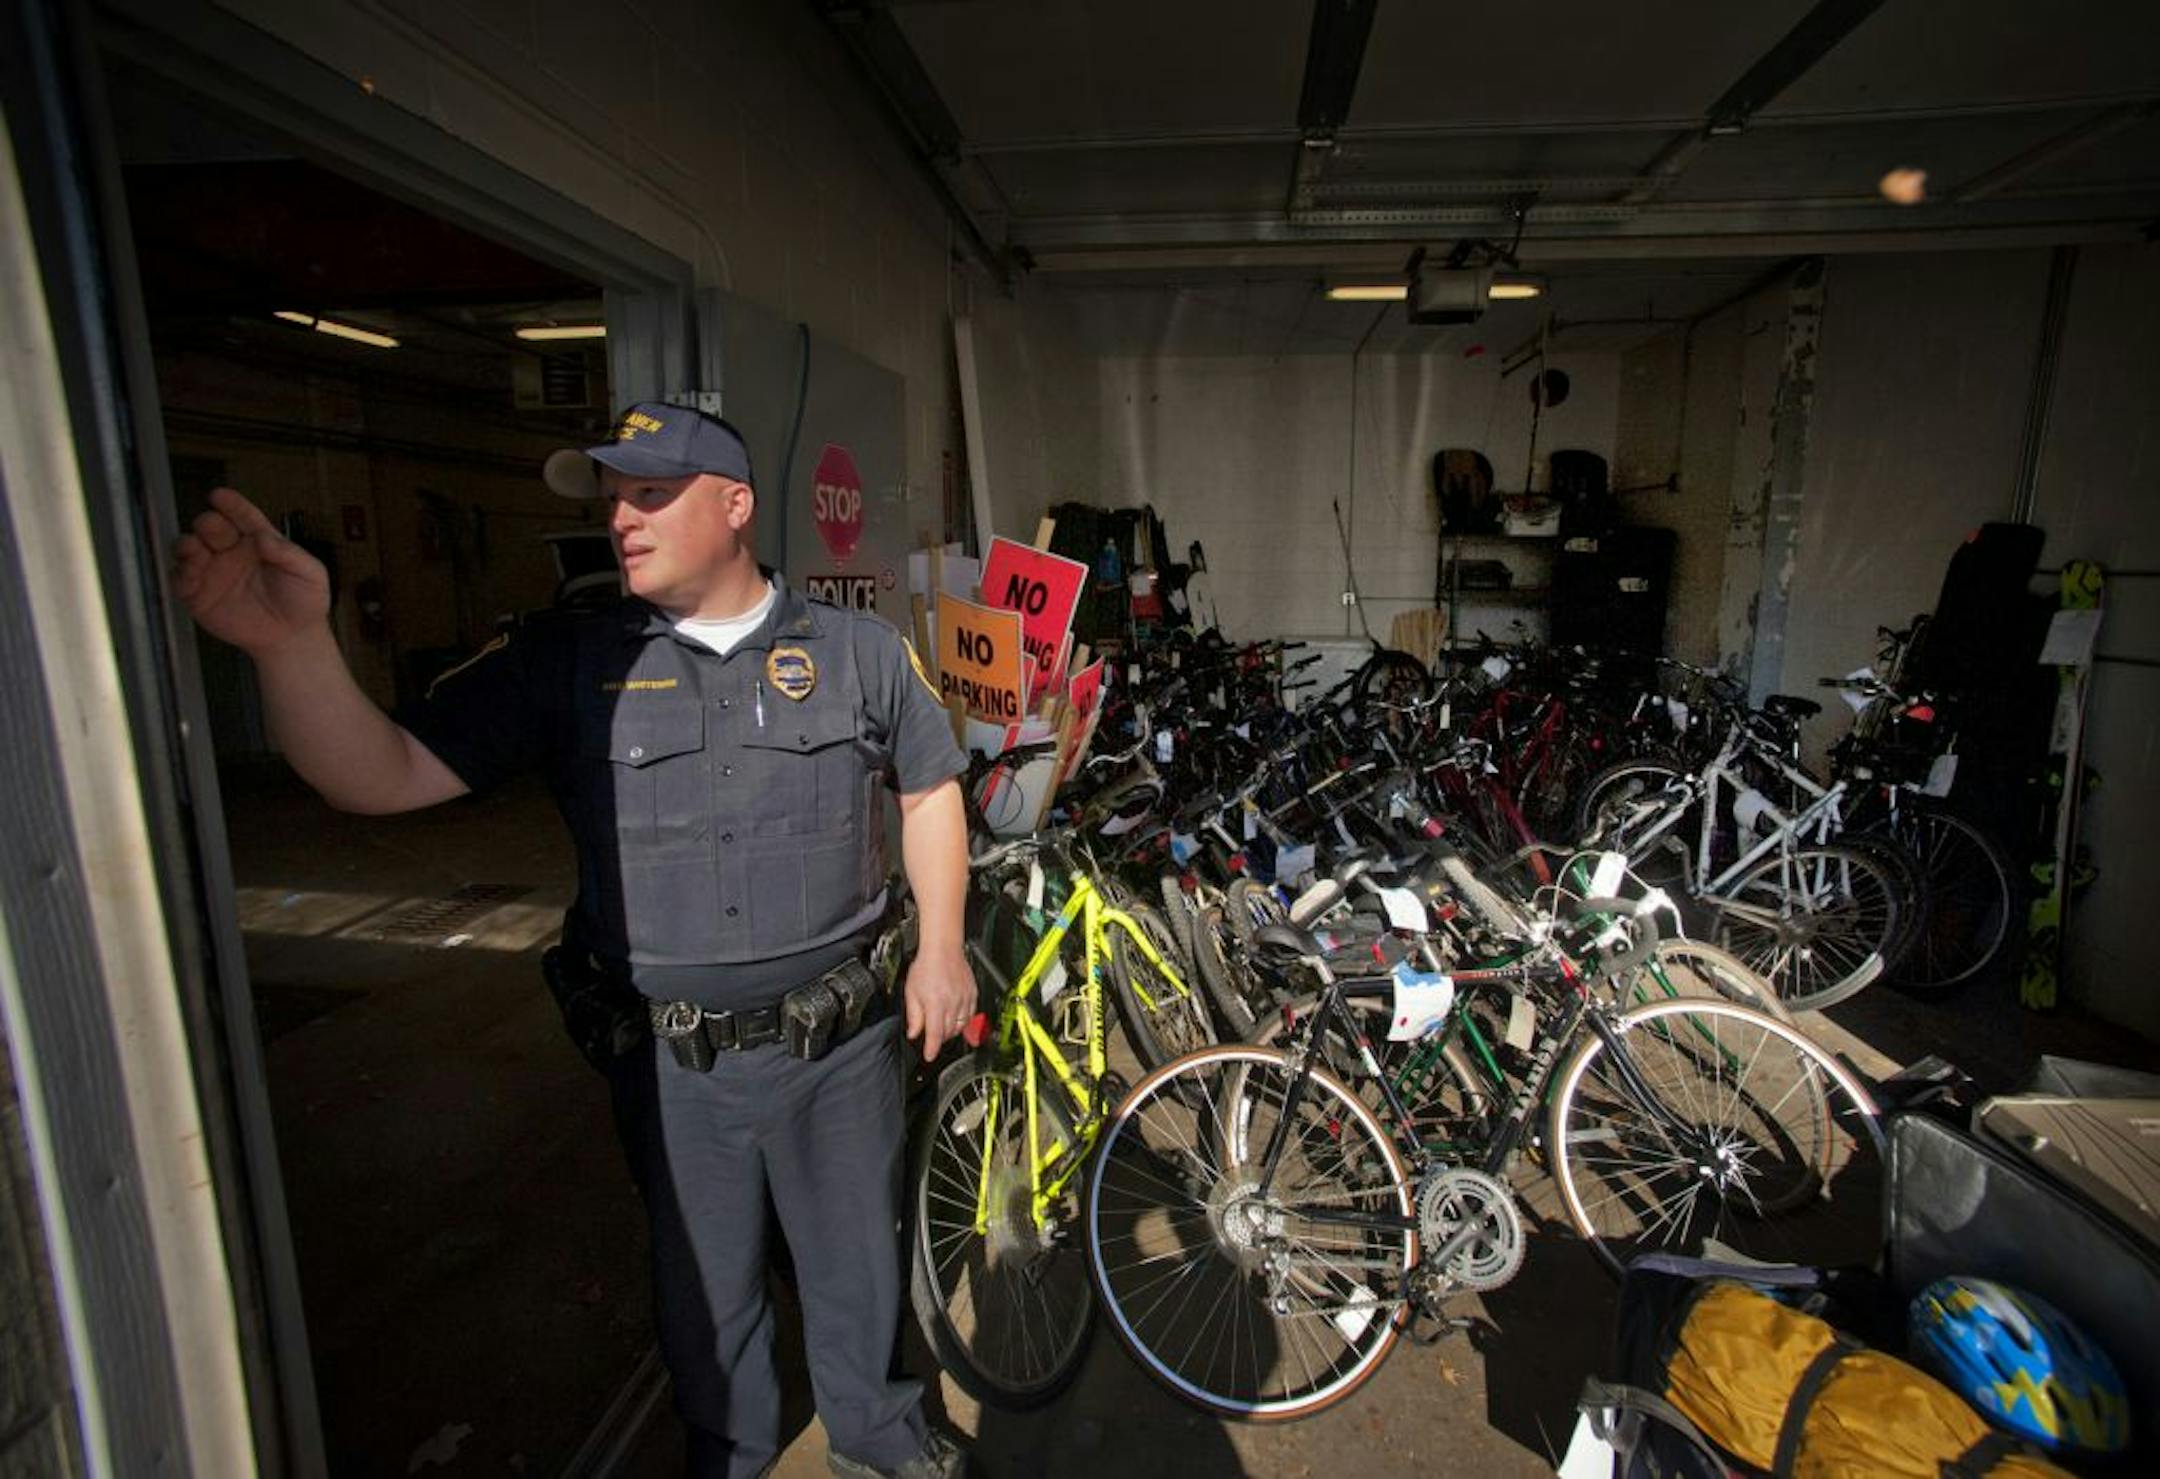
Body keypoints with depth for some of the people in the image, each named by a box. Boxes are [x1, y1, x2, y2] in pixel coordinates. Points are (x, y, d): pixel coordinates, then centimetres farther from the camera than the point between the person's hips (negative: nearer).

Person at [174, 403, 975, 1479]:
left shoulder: (858, 650, -4)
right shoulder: (567, 661, -5)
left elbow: (930, 790, 4)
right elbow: (382, 777, -11)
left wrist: (939, 944, -1)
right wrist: (294, 644, -29)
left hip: (841, 1039, 0)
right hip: (672, 1059, 0)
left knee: (854, 1252, 21)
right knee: (705, 1278, 22)